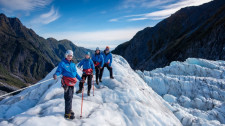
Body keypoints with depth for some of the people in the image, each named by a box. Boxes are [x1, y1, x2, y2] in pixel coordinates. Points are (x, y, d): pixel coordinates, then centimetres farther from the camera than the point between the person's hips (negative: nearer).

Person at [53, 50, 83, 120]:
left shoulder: (73, 63, 15)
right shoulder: (62, 63, -5)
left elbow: (75, 72, 20)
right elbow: (59, 71, -10)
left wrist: (80, 79, 17)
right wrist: (55, 74, -32)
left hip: (72, 82, 7)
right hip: (66, 82, -7)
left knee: (71, 96, 16)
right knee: (68, 97, -8)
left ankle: (69, 109, 32)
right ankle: (67, 114, 0)